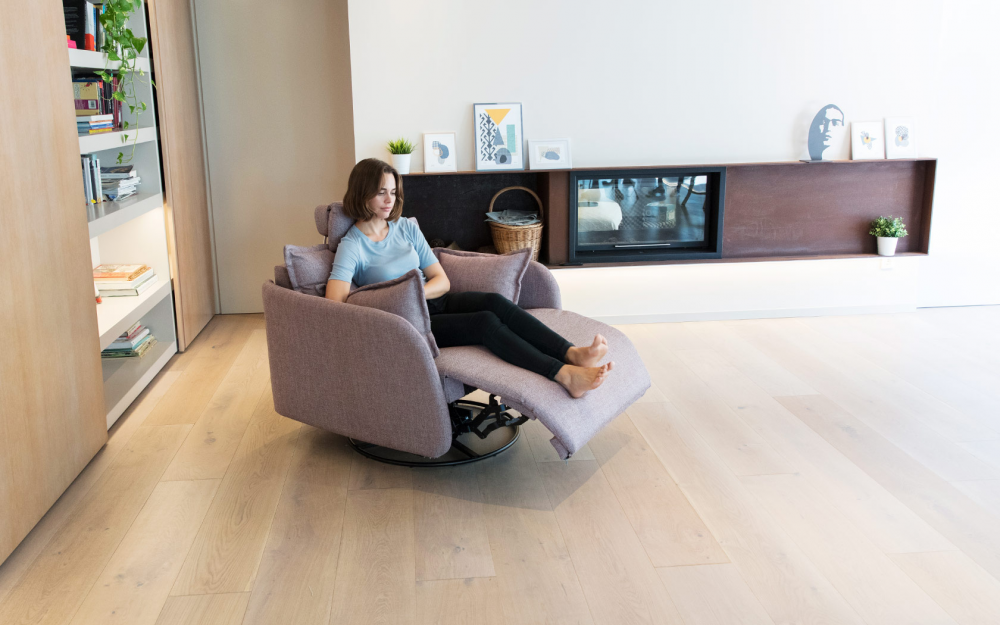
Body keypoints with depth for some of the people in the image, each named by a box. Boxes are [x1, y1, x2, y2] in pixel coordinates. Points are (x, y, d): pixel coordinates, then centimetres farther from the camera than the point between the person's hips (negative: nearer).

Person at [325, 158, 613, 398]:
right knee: (485, 322, -29)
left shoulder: (406, 228, 13)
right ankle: (565, 376, -44)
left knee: (494, 301, -25)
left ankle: (572, 354, -40)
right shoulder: (352, 245, -5)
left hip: (435, 301, 6)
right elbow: (335, 303, -20)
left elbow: (441, 280, 8)